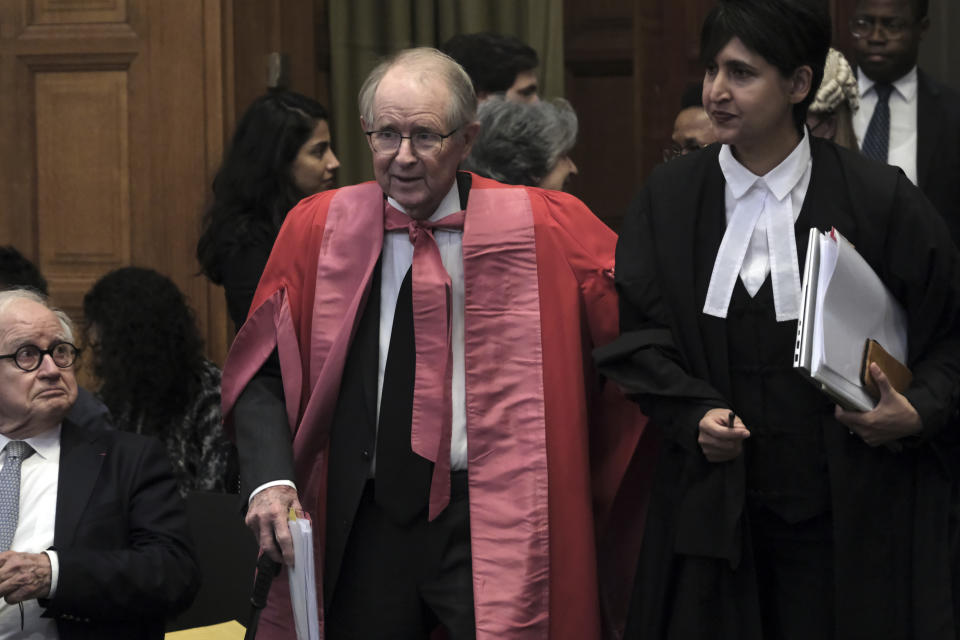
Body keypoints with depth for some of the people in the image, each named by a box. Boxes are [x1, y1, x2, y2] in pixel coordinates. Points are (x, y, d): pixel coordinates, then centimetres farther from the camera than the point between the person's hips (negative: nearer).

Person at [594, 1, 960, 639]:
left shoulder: (879, 199, -3)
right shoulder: (668, 198, 5)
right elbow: (636, 332, 5)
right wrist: (693, 413, -11)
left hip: (846, 513, -2)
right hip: (713, 507, 2)